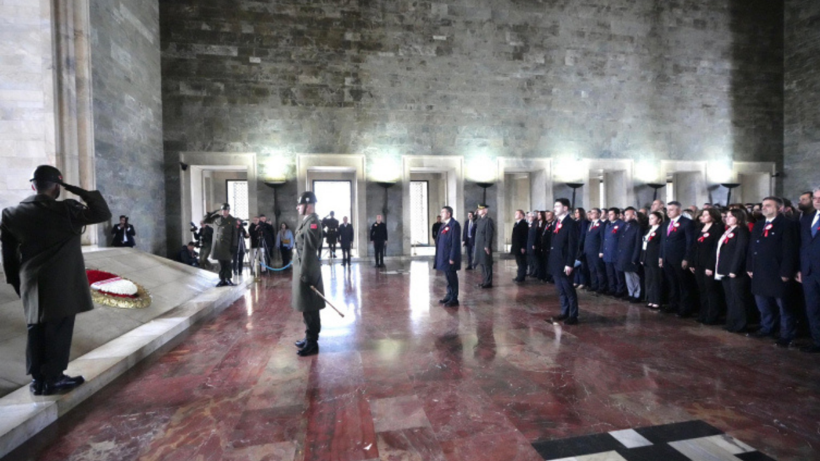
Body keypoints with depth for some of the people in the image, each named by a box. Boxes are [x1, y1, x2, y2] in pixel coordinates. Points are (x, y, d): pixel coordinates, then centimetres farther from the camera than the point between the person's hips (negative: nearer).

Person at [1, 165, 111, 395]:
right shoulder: (66, 210, -13)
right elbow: (103, 213, -11)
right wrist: (78, 191, -7)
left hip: (31, 285, 6)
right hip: (62, 285, -5)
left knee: (36, 331, 13)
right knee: (58, 331, 3)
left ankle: (37, 379, 19)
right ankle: (53, 378, 10)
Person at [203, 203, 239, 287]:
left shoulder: (232, 220, 2)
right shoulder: (217, 218, 8)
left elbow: (235, 234, 0)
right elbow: (206, 220, 9)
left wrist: (234, 246, -7)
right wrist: (215, 212, 1)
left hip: (227, 245, -2)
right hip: (218, 245, 2)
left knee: (227, 263, 1)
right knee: (221, 263, 6)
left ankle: (228, 279, 9)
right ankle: (222, 280, 12)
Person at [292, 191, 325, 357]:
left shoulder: (312, 222, -18)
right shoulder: (307, 221, 13)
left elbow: (309, 250, -21)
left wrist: (305, 273, -21)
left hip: (307, 269, -10)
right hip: (302, 267, 10)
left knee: (310, 308, -1)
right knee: (306, 307, 17)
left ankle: (312, 343, 9)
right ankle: (309, 337, 29)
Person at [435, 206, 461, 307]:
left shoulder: (454, 224, -13)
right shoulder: (444, 225, 14)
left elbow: (455, 242, -18)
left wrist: (452, 258, -21)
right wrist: (439, 256, 14)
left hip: (450, 257, -8)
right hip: (444, 256, 8)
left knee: (452, 277, 0)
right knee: (448, 276, 17)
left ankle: (454, 299, 9)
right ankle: (449, 295, 28)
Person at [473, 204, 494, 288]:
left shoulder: (488, 220, -11)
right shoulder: (479, 220, 14)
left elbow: (489, 234, -16)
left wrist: (487, 246, -20)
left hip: (485, 246, -8)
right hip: (479, 246, 8)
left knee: (486, 264, -2)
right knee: (482, 264, 13)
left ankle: (488, 283, 4)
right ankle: (484, 281, 22)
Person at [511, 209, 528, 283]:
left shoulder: (524, 224, -11)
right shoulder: (516, 223, 15)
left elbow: (525, 236, -17)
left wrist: (523, 247, -20)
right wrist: (513, 245, 13)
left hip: (521, 247, -8)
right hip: (516, 246, 8)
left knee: (521, 263, 0)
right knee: (519, 262, 13)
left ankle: (521, 277, 4)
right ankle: (519, 276, 19)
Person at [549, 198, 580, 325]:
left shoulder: (571, 223, -11)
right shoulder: (556, 222, 14)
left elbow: (573, 245, -15)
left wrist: (569, 264, -19)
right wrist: (551, 260, 11)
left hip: (564, 263, -8)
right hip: (555, 263, 8)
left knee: (569, 290, 2)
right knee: (561, 290, 15)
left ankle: (573, 316, 11)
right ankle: (564, 313, 24)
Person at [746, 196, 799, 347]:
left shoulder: (787, 224, -8)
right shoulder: (758, 225, 14)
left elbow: (789, 250, -14)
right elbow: (751, 247, 14)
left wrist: (786, 272, -18)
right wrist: (750, 267, 9)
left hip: (777, 273, -7)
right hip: (759, 273, 7)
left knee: (783, 306, 5)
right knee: (762, 304, 17)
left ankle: (787, 335, 17)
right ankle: (767, 328, 31)